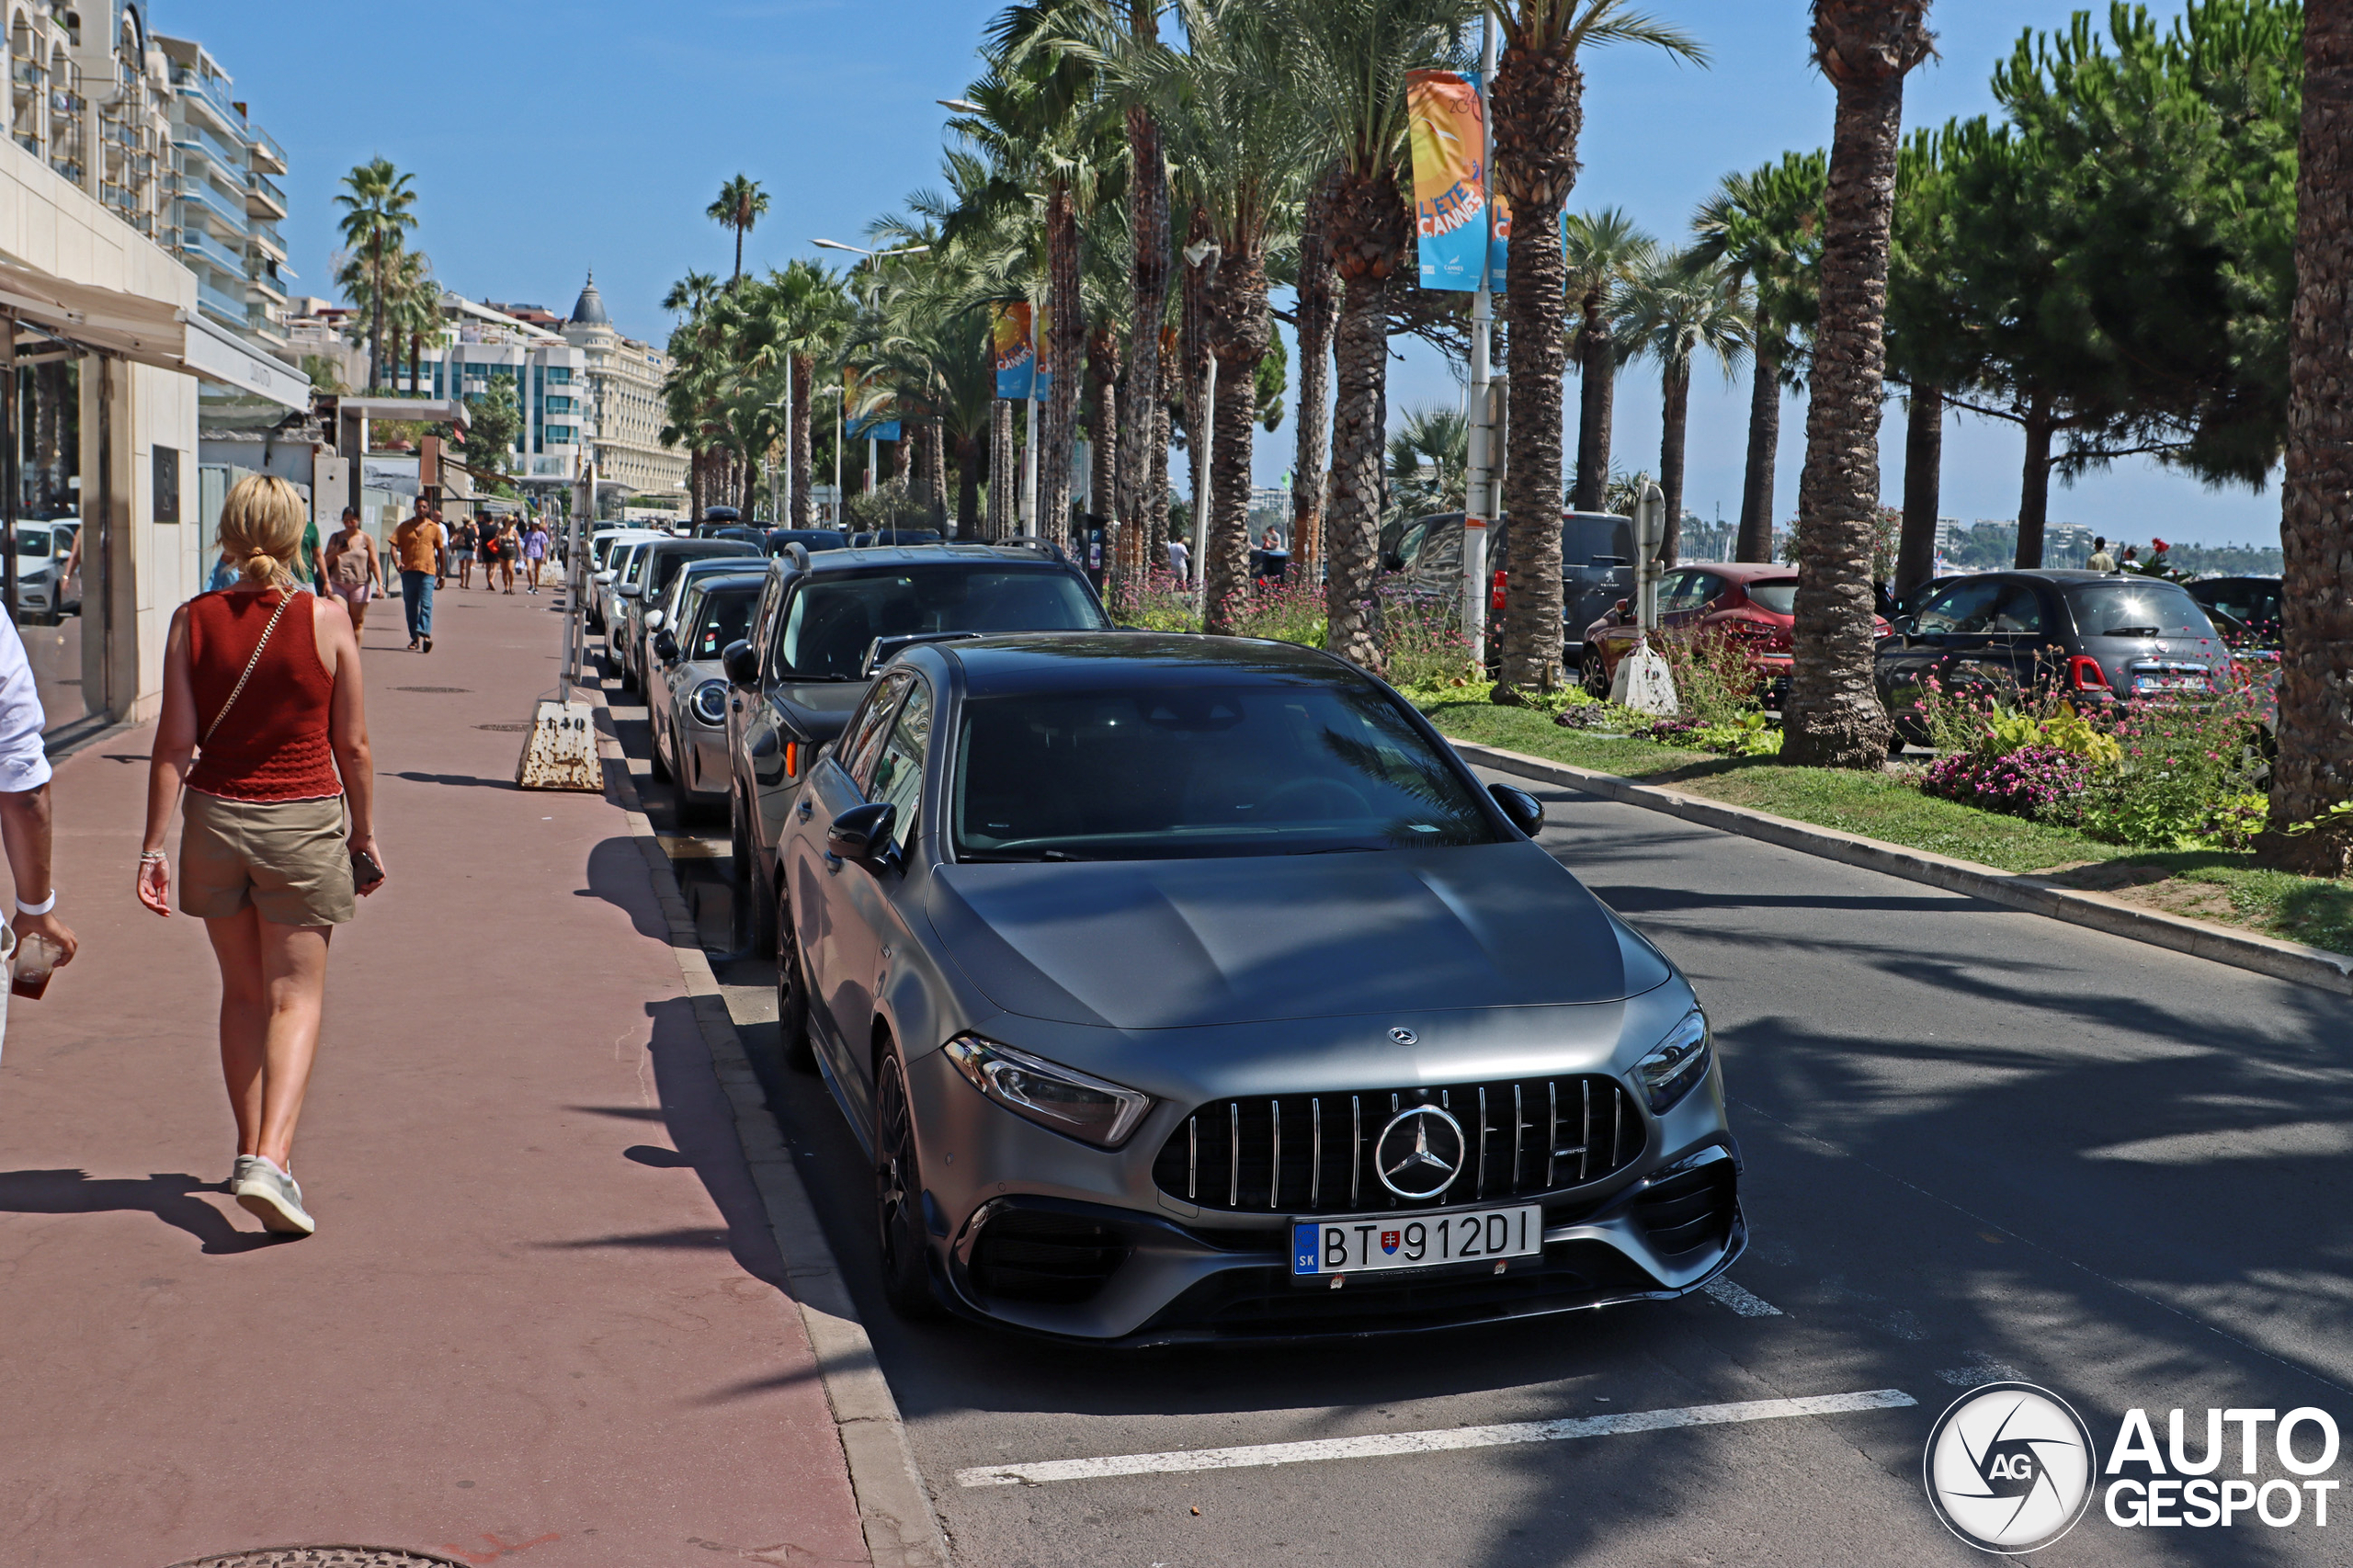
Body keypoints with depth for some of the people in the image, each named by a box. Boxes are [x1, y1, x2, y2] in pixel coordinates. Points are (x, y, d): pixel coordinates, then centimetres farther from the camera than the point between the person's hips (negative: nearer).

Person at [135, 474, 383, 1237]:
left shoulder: (193, 621, -3)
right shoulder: (326, 619, -8)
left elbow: (174, 745, -4)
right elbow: (353, 746, -3)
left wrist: (153, 845, 0)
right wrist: (364, 832, 8)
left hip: (216, 818, 3)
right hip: (305, 821, -2)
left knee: (242, 992, 17)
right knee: (295, 997, 3)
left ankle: (250, 1149, 27)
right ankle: (269, 1159, -12)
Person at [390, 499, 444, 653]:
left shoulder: (434, 528, 9)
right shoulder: (405, 527, 9)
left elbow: (440, 551, 16)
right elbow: (394, 545, 4)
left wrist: (441, 573, 16)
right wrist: (397, 562, -15)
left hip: (427, 571, -2)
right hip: (408, 571, 2)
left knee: (426, 604, -16)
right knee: (410, 606, 6)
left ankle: (425, 634, -25)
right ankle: (415, 638, 14)